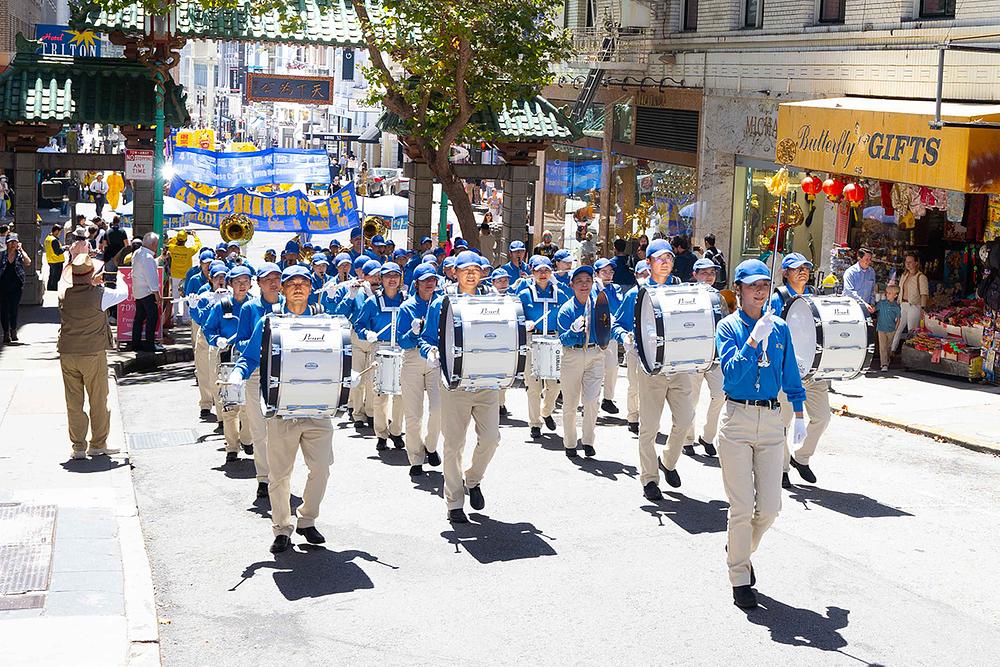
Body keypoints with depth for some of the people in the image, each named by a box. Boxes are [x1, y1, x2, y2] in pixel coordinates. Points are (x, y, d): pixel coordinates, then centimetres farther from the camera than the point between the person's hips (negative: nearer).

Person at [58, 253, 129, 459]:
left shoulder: (64, 295, -2)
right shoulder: (100, 294, -12)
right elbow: (123, 293, 5)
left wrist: (94, 283, 29)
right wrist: (119, 279, 26)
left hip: (67, 355, 3)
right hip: (93, 354, -3)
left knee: (73, 403, 9)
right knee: (98, 401, 10)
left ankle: (78, 447, 13)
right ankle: (98, 445, 16)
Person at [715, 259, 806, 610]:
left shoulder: (779, 326, 7)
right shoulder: (729, 326, -2)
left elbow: (789, 373, 16)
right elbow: (732, 373, -16)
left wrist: (799, 414, 15)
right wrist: (755, 339, -24)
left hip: (771, 421, 3)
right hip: (737, 419, -3)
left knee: (769, 507, 2)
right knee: (742, 507, -2)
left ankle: (741, 548, 32)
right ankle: (740, 578, 12)